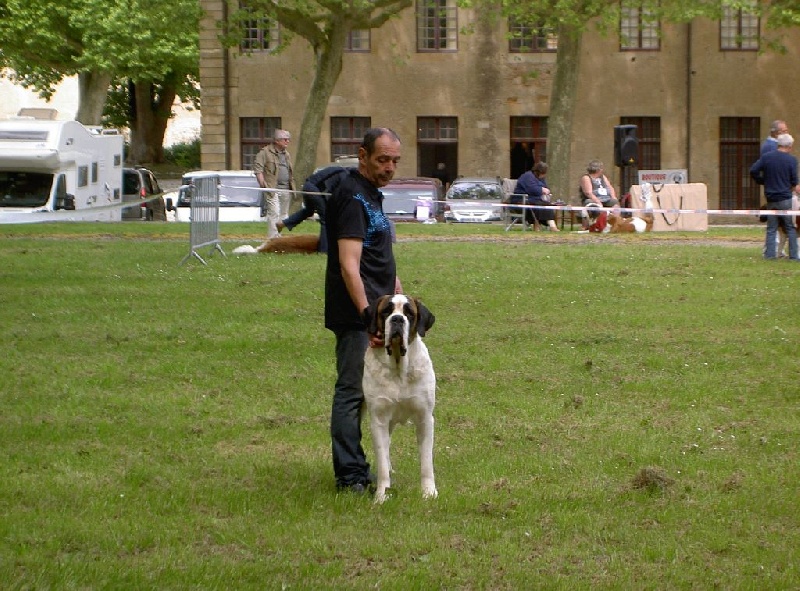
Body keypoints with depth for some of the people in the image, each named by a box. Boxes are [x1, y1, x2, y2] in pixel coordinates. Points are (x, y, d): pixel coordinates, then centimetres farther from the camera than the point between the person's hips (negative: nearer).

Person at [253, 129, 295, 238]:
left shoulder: (287, 154, 20)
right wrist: (263, 184, -15)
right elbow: (258, 168, -9)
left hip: (286, 189, 7)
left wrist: (292, 187, 19)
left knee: (283, 215, 9)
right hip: (272, 188, -7)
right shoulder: (265, 152, -3)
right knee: (274, 213, -16)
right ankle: (273, 238, -18)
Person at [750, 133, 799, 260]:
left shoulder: (766, 157, 0)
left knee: (771, 228, 11)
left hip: (771, 199, 3)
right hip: (786, 199, -3)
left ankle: (769, 254, 5)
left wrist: (762, 181, 10)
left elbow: (753, 170, -5)